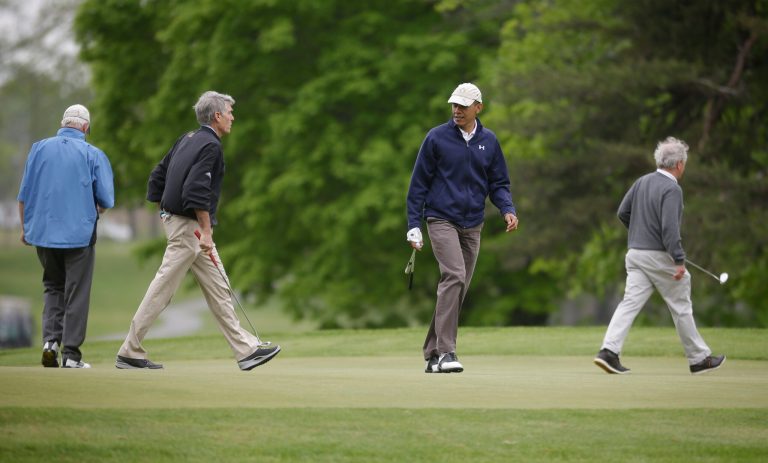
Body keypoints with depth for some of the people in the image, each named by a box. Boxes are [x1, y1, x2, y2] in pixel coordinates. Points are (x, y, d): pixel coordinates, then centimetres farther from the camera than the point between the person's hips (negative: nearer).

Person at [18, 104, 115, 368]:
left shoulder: (39, 149, 3)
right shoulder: (93, 155, -5)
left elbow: (24, 195, 5)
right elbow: (107, 201, -4)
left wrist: (24, 227, 16)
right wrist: (97, 210, 18)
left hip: (43, 232, 3)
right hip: (80, 234, -3)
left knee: (53, 287, 17)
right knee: (76, 294, 5)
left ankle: (50, 339, -2)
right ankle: (70, 354, 3)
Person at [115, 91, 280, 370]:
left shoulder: (188, 139, 13)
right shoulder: (210, 146, -15)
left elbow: (158, 175, 16)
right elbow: (196, 191, -25)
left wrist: (165, 209, 18)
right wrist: (206, 230, -21)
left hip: (175, 219, 10)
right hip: (189, 226, -10)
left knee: (218, 289, 9)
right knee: (163, 289, -4)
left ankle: (246, 350, 9)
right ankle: (129, 353, 2)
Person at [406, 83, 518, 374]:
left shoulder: (489, 141, 9)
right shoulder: (437, 138, -1)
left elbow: (498, 183, 14)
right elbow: (419, 184, 1)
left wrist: (507, 210, -6)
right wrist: (413, 226, -3)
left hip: (472, 226, 5)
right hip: (442, 220, -5)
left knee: (458, 288, 5)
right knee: (454, 276, -22)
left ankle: (433, 354, 14)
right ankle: (446, 351, -26)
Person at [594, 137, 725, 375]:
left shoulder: (642, 182, 8)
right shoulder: (672, 189, -15)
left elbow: (623, 213, 14)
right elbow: (670, 228, -23)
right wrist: (679, 261, -24)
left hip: (636, 254, 7)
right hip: (660, 257, -7)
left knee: (630, 303, 0)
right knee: (681, 308, 6)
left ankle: (609, 351, -16)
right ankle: (699, 359, 17)